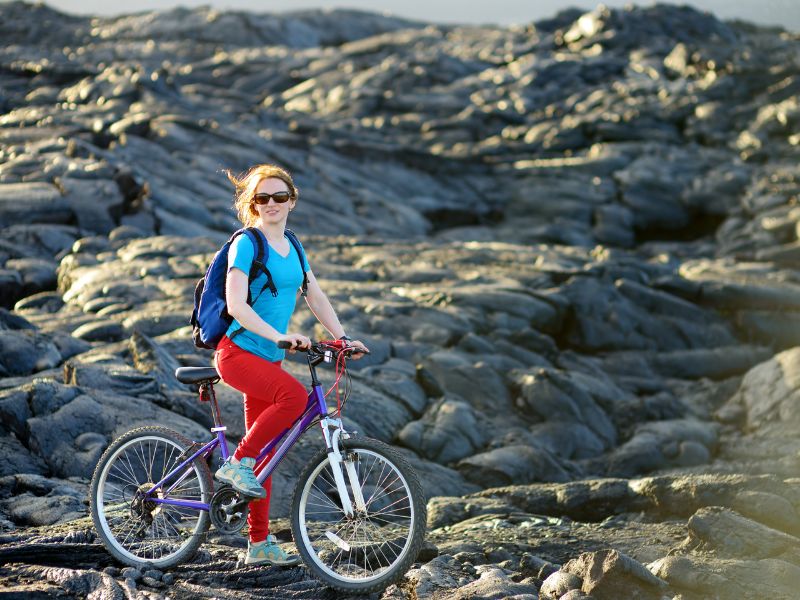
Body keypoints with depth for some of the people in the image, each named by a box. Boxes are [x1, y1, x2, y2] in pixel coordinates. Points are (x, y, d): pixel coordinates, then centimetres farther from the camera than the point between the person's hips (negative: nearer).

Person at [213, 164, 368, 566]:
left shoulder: (293, 248, 13)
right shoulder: (246, 244, -11)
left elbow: (316, 298, 16)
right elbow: (236, 305, -20)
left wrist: (343, 338, 3)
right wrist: (278, 335, -30)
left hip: (269, 358, 8)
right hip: (238, 352, -8)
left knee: (264, 451, 9)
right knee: (295, 396, -33)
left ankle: (259, 544, 14)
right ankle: (236, 465, -17)